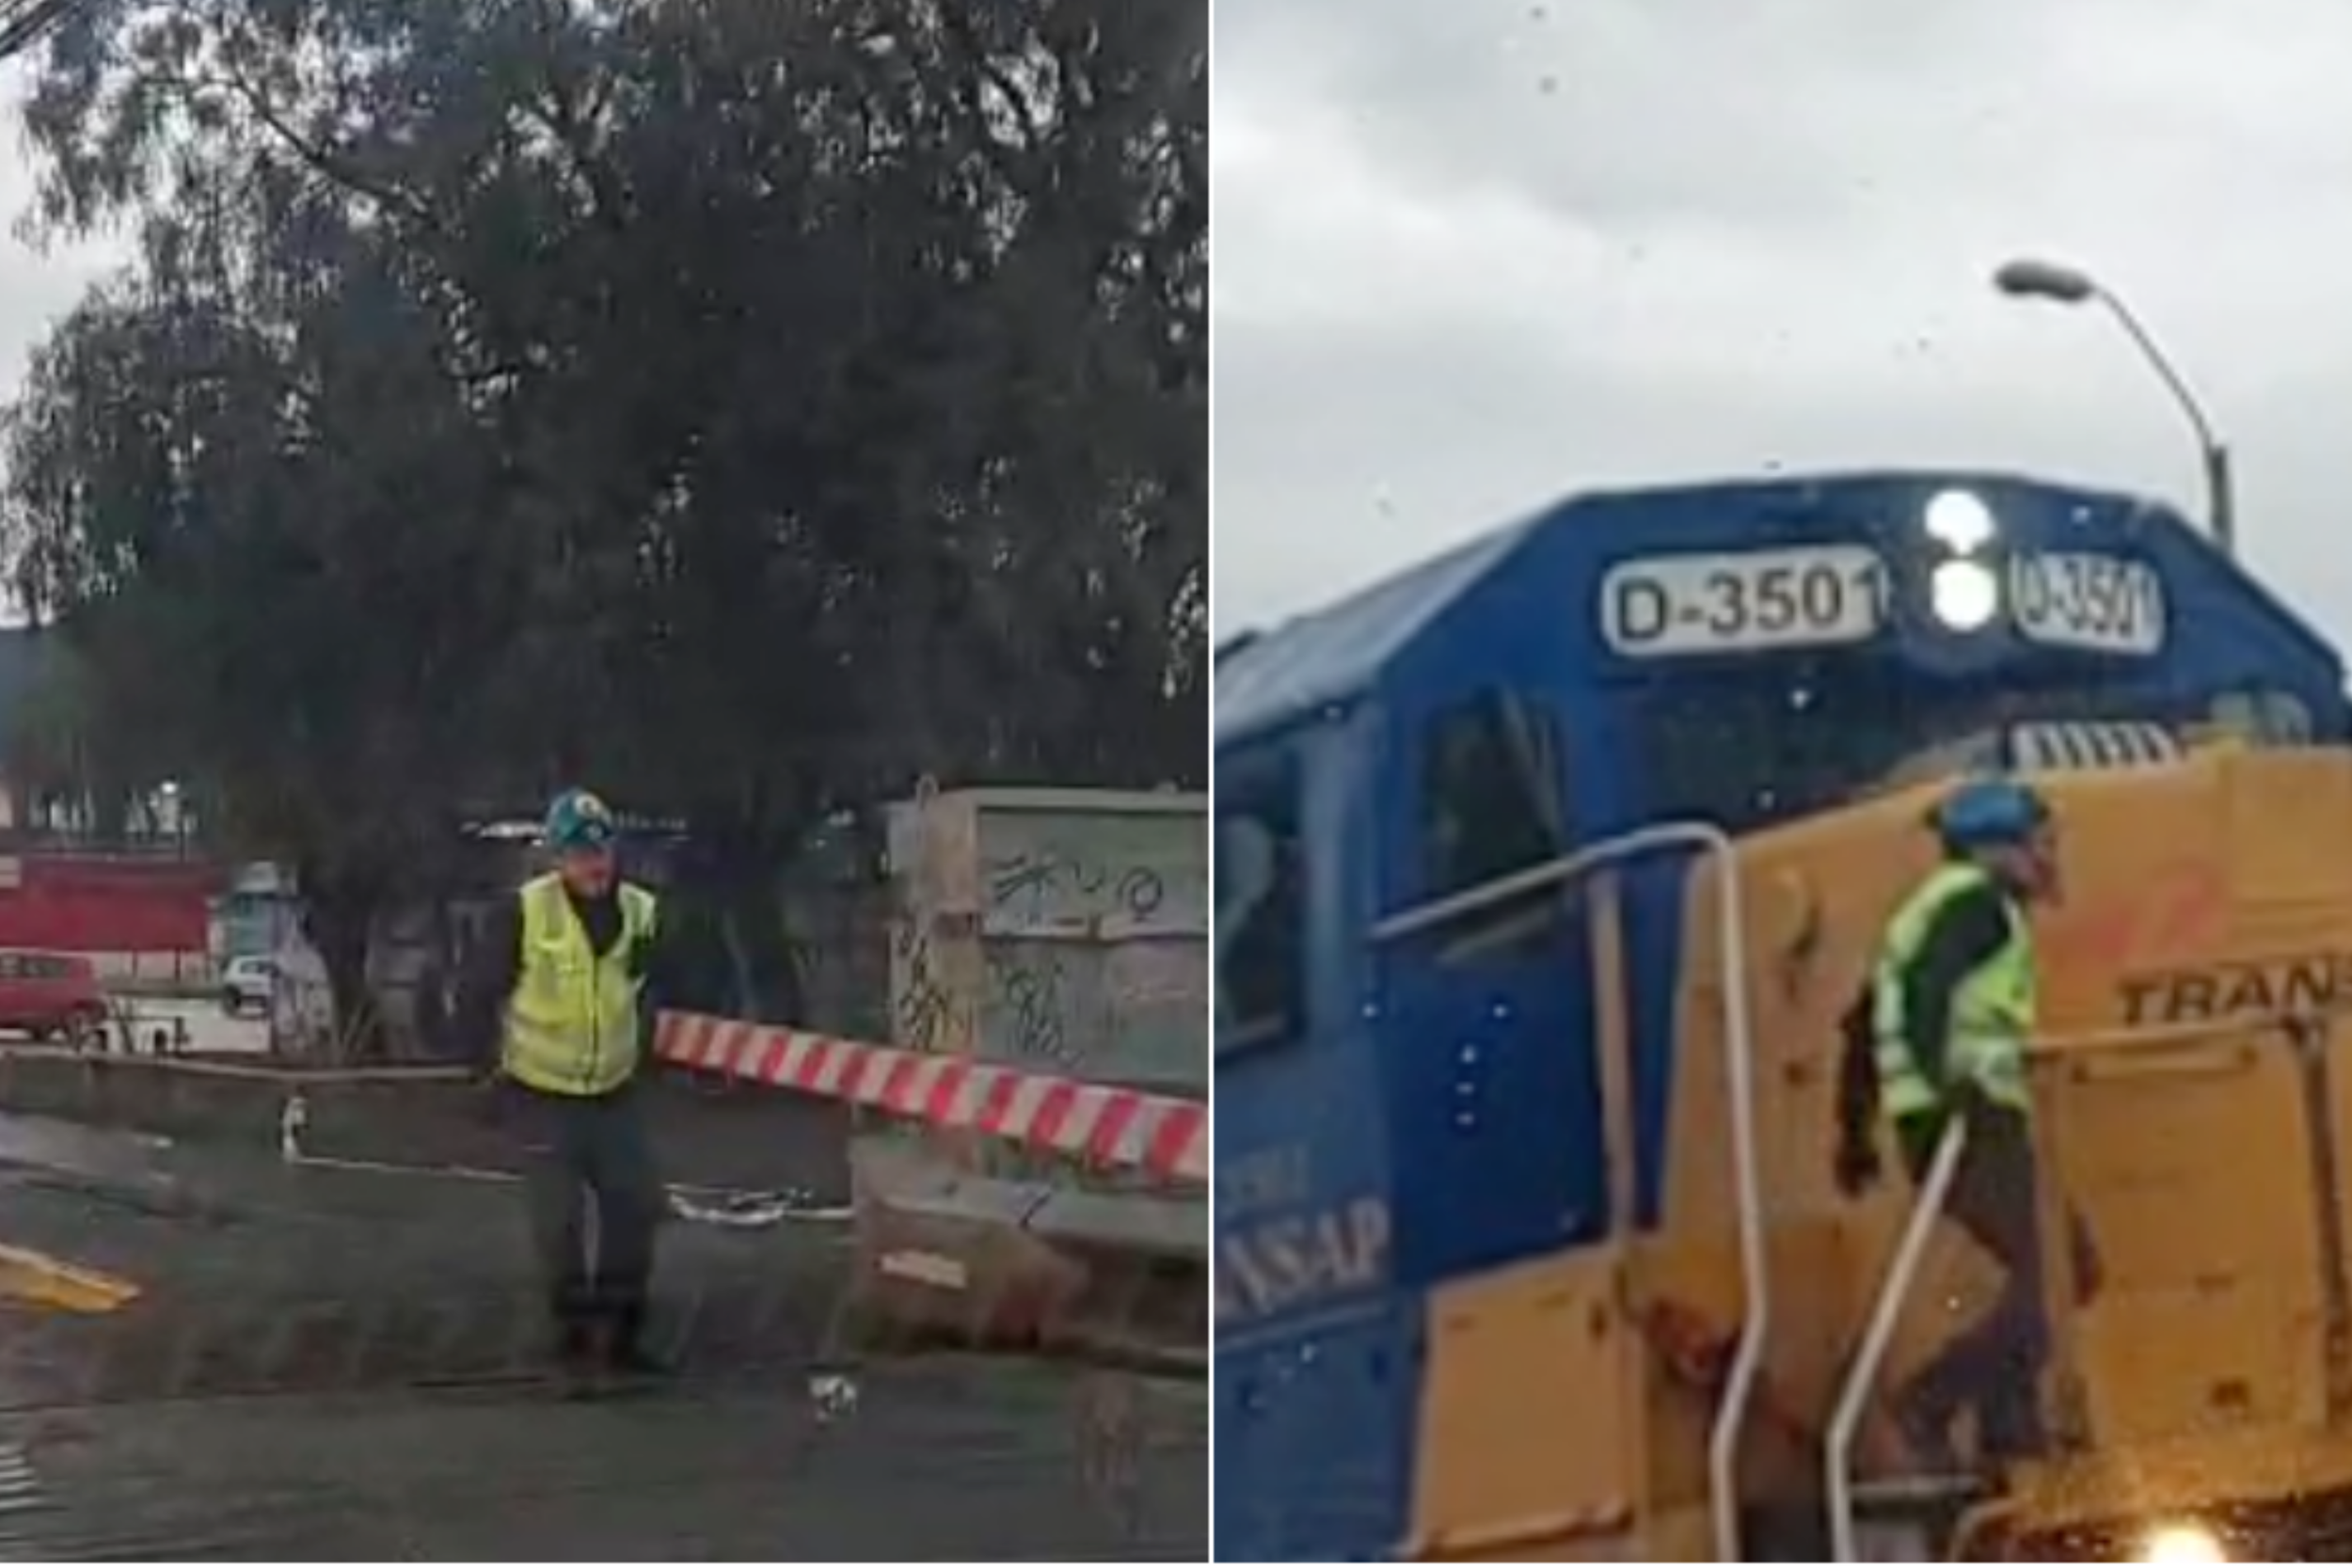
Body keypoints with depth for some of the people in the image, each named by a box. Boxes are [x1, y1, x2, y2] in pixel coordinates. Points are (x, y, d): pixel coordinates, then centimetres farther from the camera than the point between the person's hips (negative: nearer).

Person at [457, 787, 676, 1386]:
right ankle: (575, 1335, 15)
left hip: (615, 1093, 4)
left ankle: (621, 1331, 21)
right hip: (542, 1095, -4)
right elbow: (477, 994, -9)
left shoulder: (641, 912, -5)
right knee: (561, 1222, 0)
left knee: (636, 1207, 6)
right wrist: (491, 1063, -7)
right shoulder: (523, 913, -18)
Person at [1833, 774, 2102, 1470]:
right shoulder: (1978, 900, -3)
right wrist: (1942, 1085, -35)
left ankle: (2010, 1430, 13)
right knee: (2059, 1274, -10)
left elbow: (1866, 1021, 27)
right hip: (1972, 1121, -10)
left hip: (1950, 1124, 10)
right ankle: (1930, 1402, -15)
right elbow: (1925, 990, -23)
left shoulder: (1937, 906, 26)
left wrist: (1856, 1126, 29)